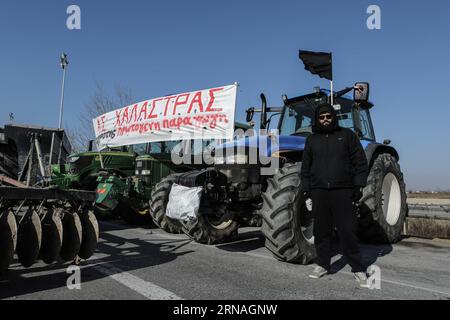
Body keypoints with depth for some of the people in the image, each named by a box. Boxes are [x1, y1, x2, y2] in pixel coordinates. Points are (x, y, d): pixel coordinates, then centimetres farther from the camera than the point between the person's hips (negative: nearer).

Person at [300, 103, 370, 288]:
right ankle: (322, 265, 21)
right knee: (321, 230, 8)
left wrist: (358, 187, -5)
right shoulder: (312, 140, 14)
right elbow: (306, 168, 14)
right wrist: (306, 192, 8)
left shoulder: (347, 135, 7)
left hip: (343, 191, -2)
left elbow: (360, 163, 4)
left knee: (347, 231, -2)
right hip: (319, 191, 3)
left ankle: (358, 269, 10)